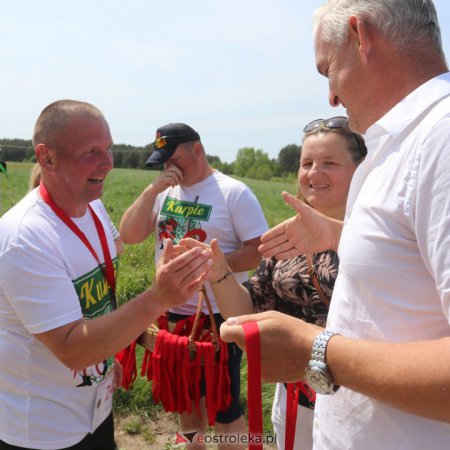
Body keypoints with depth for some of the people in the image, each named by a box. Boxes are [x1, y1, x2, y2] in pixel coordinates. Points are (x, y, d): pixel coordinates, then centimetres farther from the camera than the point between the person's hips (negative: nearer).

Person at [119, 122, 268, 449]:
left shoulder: (234, 192, -11)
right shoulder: (164, 192, 4)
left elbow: (260, 250, -14)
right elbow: (129, 236, -3)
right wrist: (152, 190, -13)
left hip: (219, 316, -5)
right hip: (172, 313, 6)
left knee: (224, 408, 8)